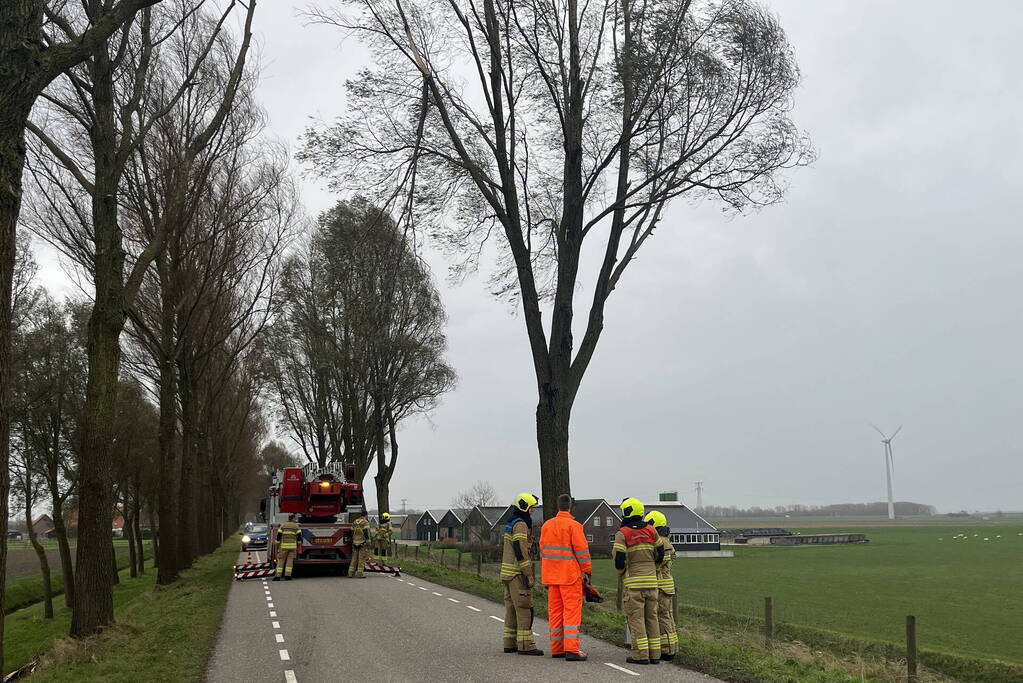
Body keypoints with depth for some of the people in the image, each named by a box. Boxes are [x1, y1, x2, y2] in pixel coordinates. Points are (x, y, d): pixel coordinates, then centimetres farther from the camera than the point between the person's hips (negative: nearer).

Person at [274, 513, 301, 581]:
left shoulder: (283, 525, 7)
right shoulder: (296, 526, 5)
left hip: (284, 545, 0)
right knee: (290, 560, 4)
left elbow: (278, 536, 1)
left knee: (281, 560, 3)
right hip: (293, 546, 0)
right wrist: (298, 545, 9)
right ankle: (287, 575, -3)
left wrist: (278, 545, 6)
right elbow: (299, 536, -1)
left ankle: (277, 576, -4)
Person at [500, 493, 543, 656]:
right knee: (524, 607, -8)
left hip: (508, 573, 10)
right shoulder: (520, 525, -14)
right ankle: (525, 645, -9)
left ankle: (510, 643, 14)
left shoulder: (510, 524, 18)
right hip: (518, 573, -10)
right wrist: (528, 575, -21)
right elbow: (520, 550, -22)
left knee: (512, 607, 11)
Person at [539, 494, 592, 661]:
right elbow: (582, 550, -11)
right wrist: (587, 571, -2)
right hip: (570, 575, -6)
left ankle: (556, 648, 14)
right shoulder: (573, 525, -10)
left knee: (555, 611, 11)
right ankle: (571, 649, -11)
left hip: (551, 575, 6)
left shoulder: (546, 525, 11)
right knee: (572, 611, -5)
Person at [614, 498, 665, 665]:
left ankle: (641, 655, -3)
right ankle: (655, 654, 10)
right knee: (651, 617, 10)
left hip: (633, 582, -5)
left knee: (636, 618, -1)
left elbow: (619, 559, -13)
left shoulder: (622, 534, -8)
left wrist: (621, 572, 7)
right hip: (651, 581, 5)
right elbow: (660, 554, 12)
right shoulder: (651, 531, 7)